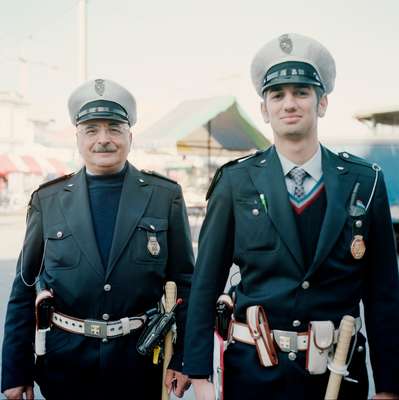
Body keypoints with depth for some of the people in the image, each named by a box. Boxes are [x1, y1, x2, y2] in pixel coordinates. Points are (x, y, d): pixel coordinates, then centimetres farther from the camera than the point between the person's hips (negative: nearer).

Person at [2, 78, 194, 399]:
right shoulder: (48, 200, 0)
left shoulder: (166, 196, -2)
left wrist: (183, 359, -4)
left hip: (141, 360, 0)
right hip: (64, 361, 1)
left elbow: (185, 283, 0)